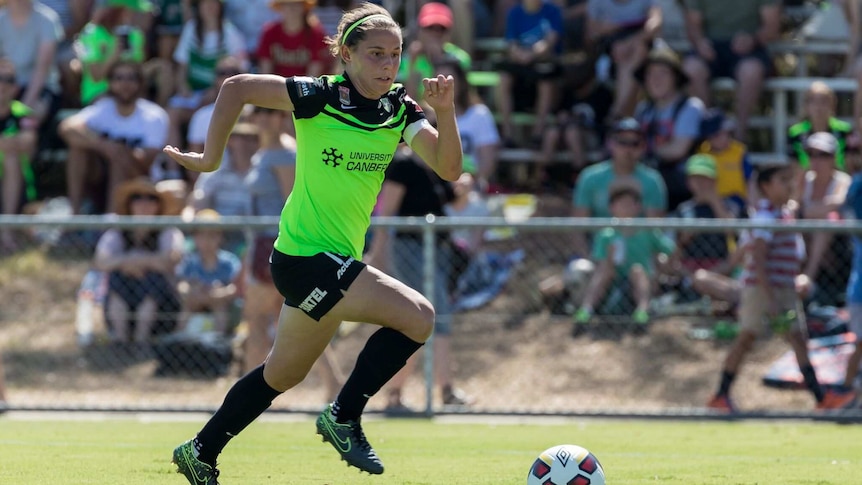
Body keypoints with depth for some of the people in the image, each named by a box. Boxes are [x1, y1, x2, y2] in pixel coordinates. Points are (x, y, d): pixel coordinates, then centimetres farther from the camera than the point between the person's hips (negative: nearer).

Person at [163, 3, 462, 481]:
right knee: (417, 316, -20)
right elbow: (237, 87, -11)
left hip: (337, 261, 8)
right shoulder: (322, 97, -15)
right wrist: (210, 158, -8)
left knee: (284, 373, 21)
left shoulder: (400, 110, 3)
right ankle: (344, 417, -7)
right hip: (306, 256, -8)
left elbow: (448, 168, -8)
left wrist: (445, 112, -23)